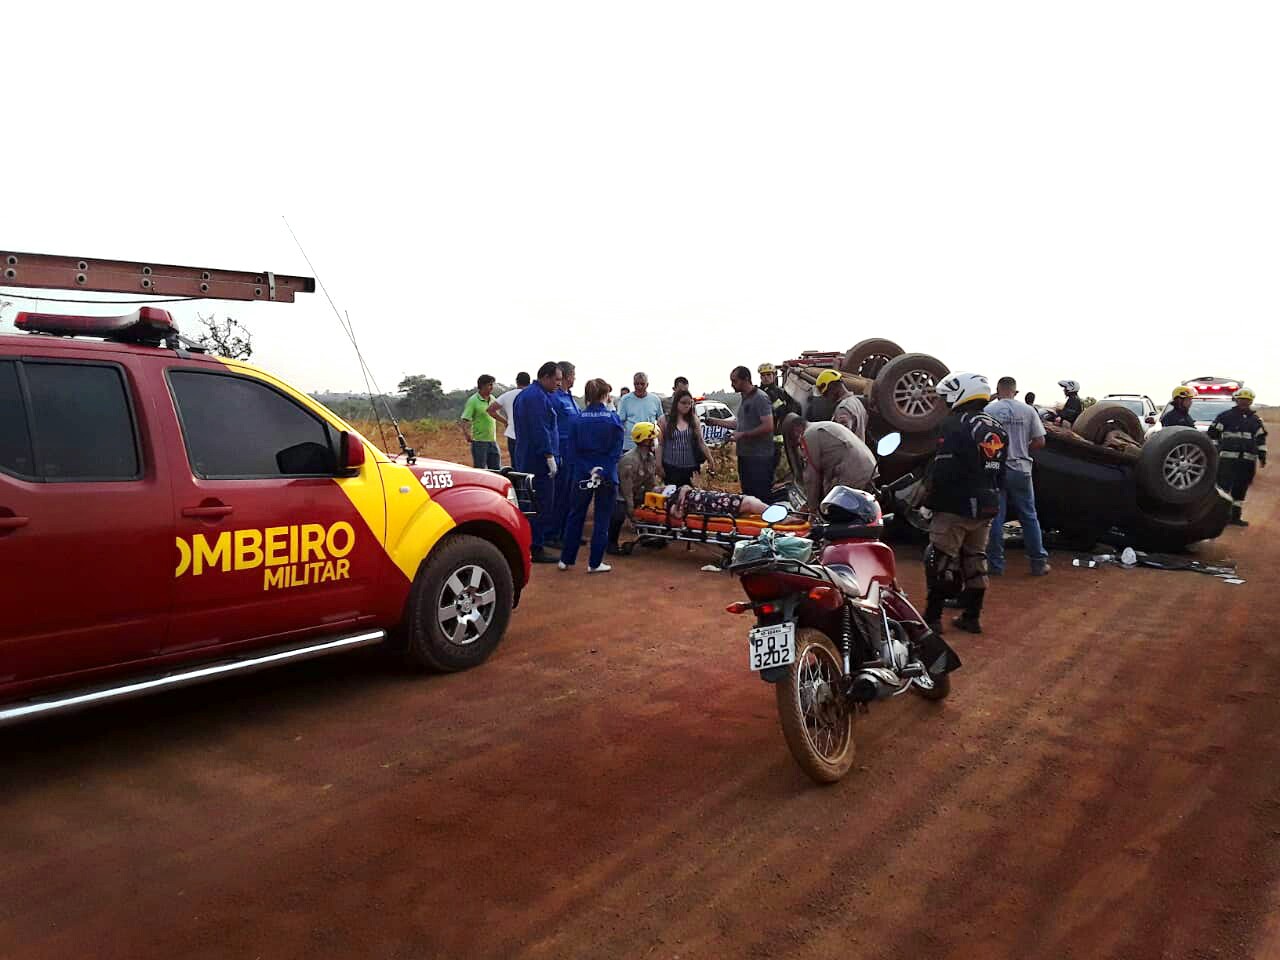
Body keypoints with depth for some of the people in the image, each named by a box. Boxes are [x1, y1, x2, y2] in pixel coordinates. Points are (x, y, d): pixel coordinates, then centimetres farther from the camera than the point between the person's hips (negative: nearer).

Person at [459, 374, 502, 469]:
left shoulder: (492, 399, 10)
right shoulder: (473, 400, -11)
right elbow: (463, 420, -17)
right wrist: (467, 434, -29)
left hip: (493, 441, 6)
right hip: (479, 441, -6)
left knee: (497, 471, 8)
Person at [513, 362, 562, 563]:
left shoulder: (524, 394, 18)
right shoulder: (538, 397, -16)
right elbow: (541, 429, -22)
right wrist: (549, 456, -21)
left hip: (525, 459, 11)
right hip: (538, 461, -11)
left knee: (530, 504, 16)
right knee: (542, 506, -6)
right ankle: (536, 548, -3)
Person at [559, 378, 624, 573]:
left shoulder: (577, 419, -4)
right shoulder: (613, 419, -7)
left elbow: (571, 451, -4)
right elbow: (616, 451, -10)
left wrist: (571, 473, -1)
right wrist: (604, 471, -12)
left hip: (581, 475, 2)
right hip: (607, 477, -2)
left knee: (575, 516, 16)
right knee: (601, 519, 9)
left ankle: (566, 559, 21)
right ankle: (594, 563, 11)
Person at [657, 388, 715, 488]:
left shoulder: (694, 420, 7)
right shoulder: (664, 421, 1)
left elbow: (701, 442, 9)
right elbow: (660, 445, 0)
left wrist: (711, 461, 6)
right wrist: (659, 466, -4)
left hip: (691, 468, 2)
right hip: (671, 468, -2)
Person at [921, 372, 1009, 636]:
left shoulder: (955, 425, -15)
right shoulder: (997, 430, 11)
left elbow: (942, 469, -21)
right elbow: (1001, 474, 14)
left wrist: (929, 498, -8)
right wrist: (990, 497, 20)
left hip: (955, 507, -8)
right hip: (986, 508, 8)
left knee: (940, 562, 0)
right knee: (975, 561, 15)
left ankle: (933, 617, 2)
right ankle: (972, 616, 20)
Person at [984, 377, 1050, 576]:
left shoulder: (988, 410, -6)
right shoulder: (1028, 411, 0)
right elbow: (1039, 441, -1)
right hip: (1020, 470, 2)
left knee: (995, 518, 5)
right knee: (1029, 518, 11)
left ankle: (995, 564, 9)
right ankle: (1039, 563, 16)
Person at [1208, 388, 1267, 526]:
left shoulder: (1256, 420, 16)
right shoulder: (1225, 416, 1)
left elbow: (1261, 440, 20)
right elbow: (1213, 435, 1)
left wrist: (1262, 457, 13)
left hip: (1248, 461, 5)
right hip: (1228, 458, -5)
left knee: (1241, 489, 9)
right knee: (1224, 486, -12)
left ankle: (1235, 516, 16)